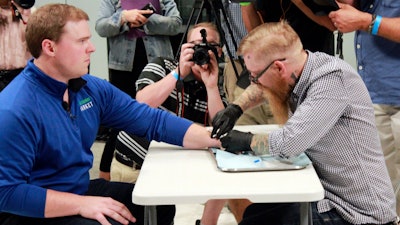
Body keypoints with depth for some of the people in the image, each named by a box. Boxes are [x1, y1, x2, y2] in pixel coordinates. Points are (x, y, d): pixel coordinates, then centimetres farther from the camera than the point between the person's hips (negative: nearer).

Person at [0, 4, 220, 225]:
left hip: (81, 189, 8)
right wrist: (81, 204, -28)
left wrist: (217, 139, -8)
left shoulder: (91, 88, -2)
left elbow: (153, 121, 1)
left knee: (159, 204, 12)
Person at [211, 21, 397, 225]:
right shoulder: (293, 73, 0)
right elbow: (260, 88, 23)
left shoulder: (332, 79, -24)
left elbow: (286, 144, -31)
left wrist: (247, 141, -13)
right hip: (324, 189, 8)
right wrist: (235, 108, 5)